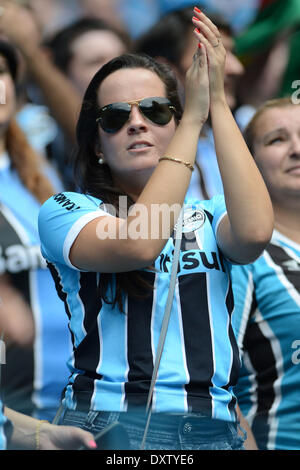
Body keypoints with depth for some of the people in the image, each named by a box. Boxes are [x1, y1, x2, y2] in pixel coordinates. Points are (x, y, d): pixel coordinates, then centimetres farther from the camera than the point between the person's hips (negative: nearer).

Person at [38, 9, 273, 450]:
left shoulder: (210, 218, 19)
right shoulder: (65, 211, 10)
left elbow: (254, 232, -6)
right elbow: (136, 244, -10)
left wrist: (217, 105, -1)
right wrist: (193, 118, -4)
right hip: (107, 421, -3)